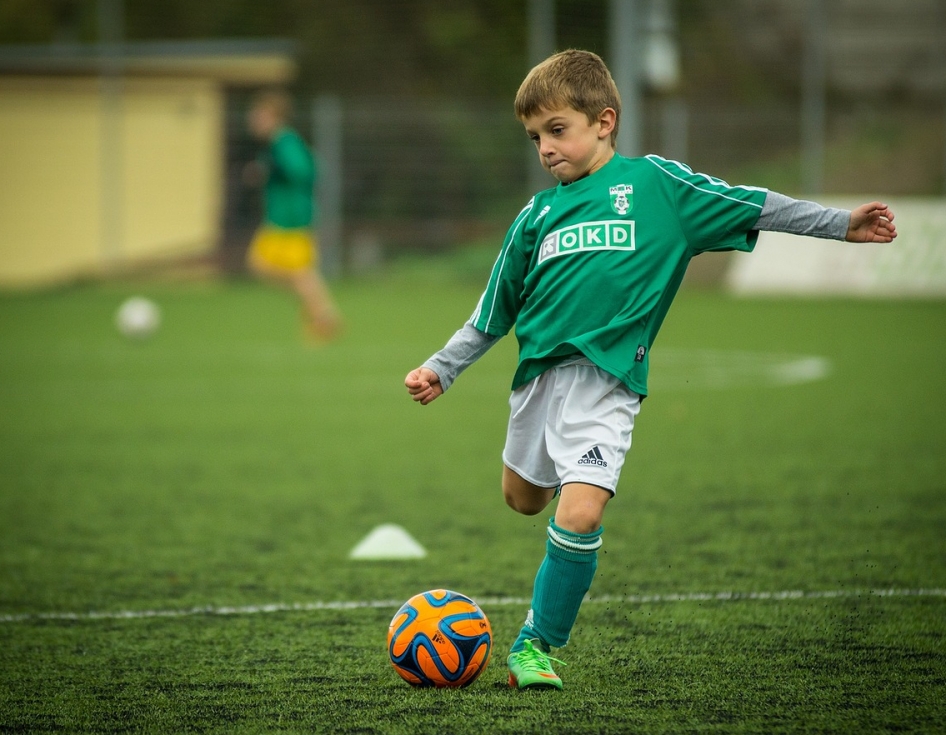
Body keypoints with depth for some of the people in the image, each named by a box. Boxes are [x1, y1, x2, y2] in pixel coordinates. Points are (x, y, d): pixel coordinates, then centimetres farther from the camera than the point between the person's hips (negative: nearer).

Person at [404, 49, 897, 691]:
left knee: (579, 515, -19)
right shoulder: (537, 215, 11)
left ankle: (537, 644, -3)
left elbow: (749, 206, 4)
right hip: (539, 371, 5)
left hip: (606, 379, -5)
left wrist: (841, 224, 0)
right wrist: (441, 370, 16)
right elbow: (492, 315, 19)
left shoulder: (654, 182, 1)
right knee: (524, 499, 19)